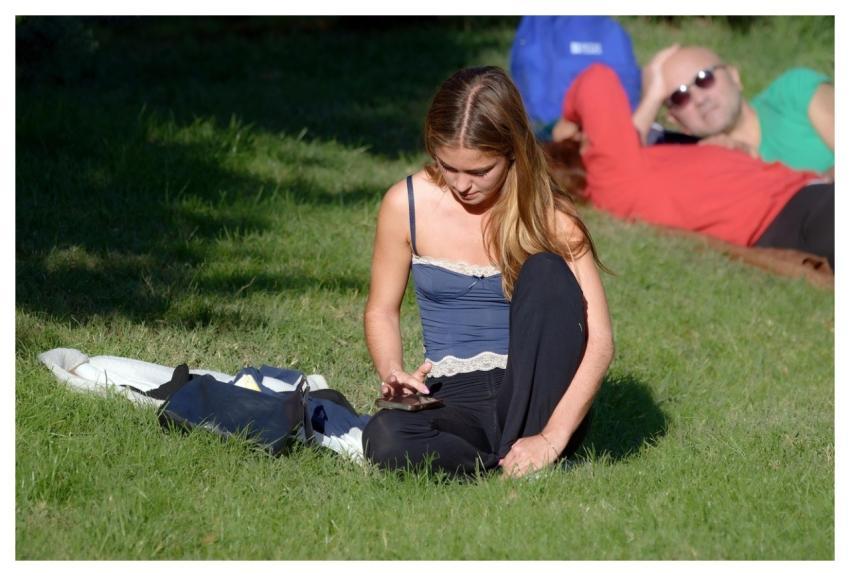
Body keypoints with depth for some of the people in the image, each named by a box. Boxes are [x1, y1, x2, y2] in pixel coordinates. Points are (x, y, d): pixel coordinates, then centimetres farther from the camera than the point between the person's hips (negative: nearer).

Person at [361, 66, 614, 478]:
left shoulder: (549, 216, -6)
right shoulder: (407, 205, -1)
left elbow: (599, 341, -12)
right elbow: (381, 310, 11)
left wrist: (551, 439, -25)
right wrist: (392, 373, -11)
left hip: (537, 404, 0)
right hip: (455, 403, 0)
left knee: (546, 271, -27)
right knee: (384, 438, -35)